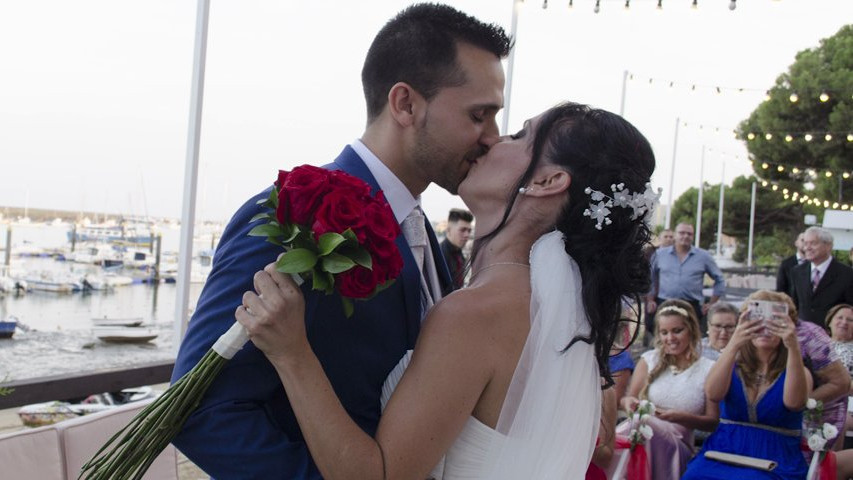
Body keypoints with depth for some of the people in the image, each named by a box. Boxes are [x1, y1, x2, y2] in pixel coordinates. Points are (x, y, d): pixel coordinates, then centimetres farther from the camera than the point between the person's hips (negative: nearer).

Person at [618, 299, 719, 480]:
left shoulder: (708, 370, 4)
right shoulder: (649, 360, 10)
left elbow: (713, 422, 4)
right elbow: (629, 398, 14)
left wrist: (682, 417, -15)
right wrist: (628, 402, -11)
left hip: (679, 443, -2)